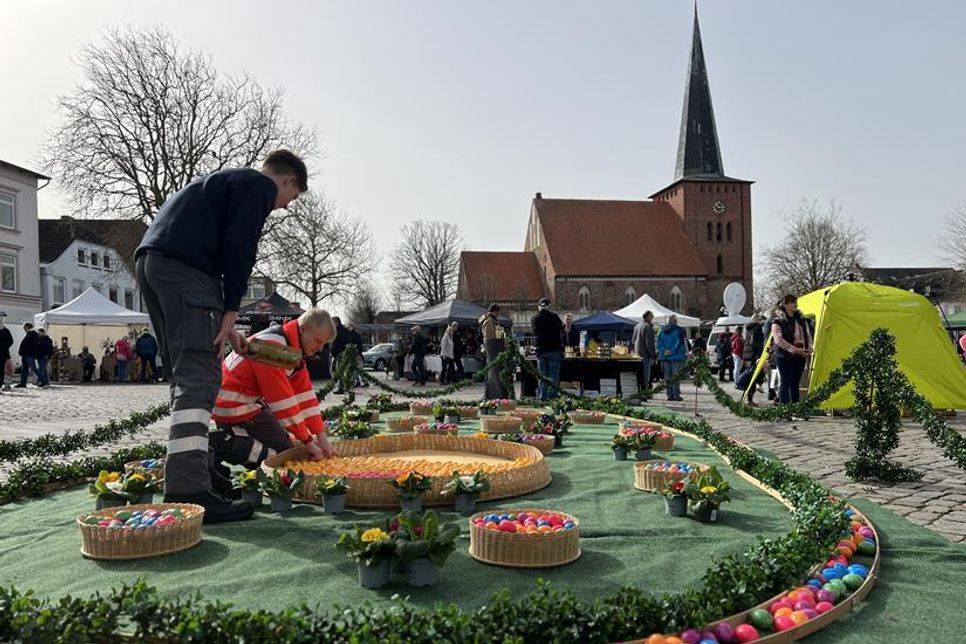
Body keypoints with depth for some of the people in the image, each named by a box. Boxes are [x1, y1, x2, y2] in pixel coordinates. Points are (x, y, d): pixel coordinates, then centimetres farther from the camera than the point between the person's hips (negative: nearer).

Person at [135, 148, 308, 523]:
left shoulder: (227, 182, 33)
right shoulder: (261, 186, 4)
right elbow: (238, 248, -10)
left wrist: (225, 326, 24)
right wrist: (230, 312, -8)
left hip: (150, 261, 10)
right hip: (181, 267, -10)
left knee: (186, 377, 13)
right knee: (199, 378, -15)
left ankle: (189, 476, 18)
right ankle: (188, 492, -21)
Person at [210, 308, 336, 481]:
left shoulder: (294, 348, 8)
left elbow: (305, 393, 5)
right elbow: (283, 401, -23)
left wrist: (321, 436, 0)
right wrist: (308, 441, -16)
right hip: (236, 407, -10)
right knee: (285, 453, -9)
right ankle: (222, 445, -15)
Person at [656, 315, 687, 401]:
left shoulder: (663, 330, 9)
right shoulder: (679, 330, -7)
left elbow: (658, 342, 4)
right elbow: (681, 342, -13)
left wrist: (664, 351, -5)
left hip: (665, 357, 5)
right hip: (676, 357, -5)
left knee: (667, 376, 8)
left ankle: (669, 395, 9)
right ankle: (676, 395, -3)